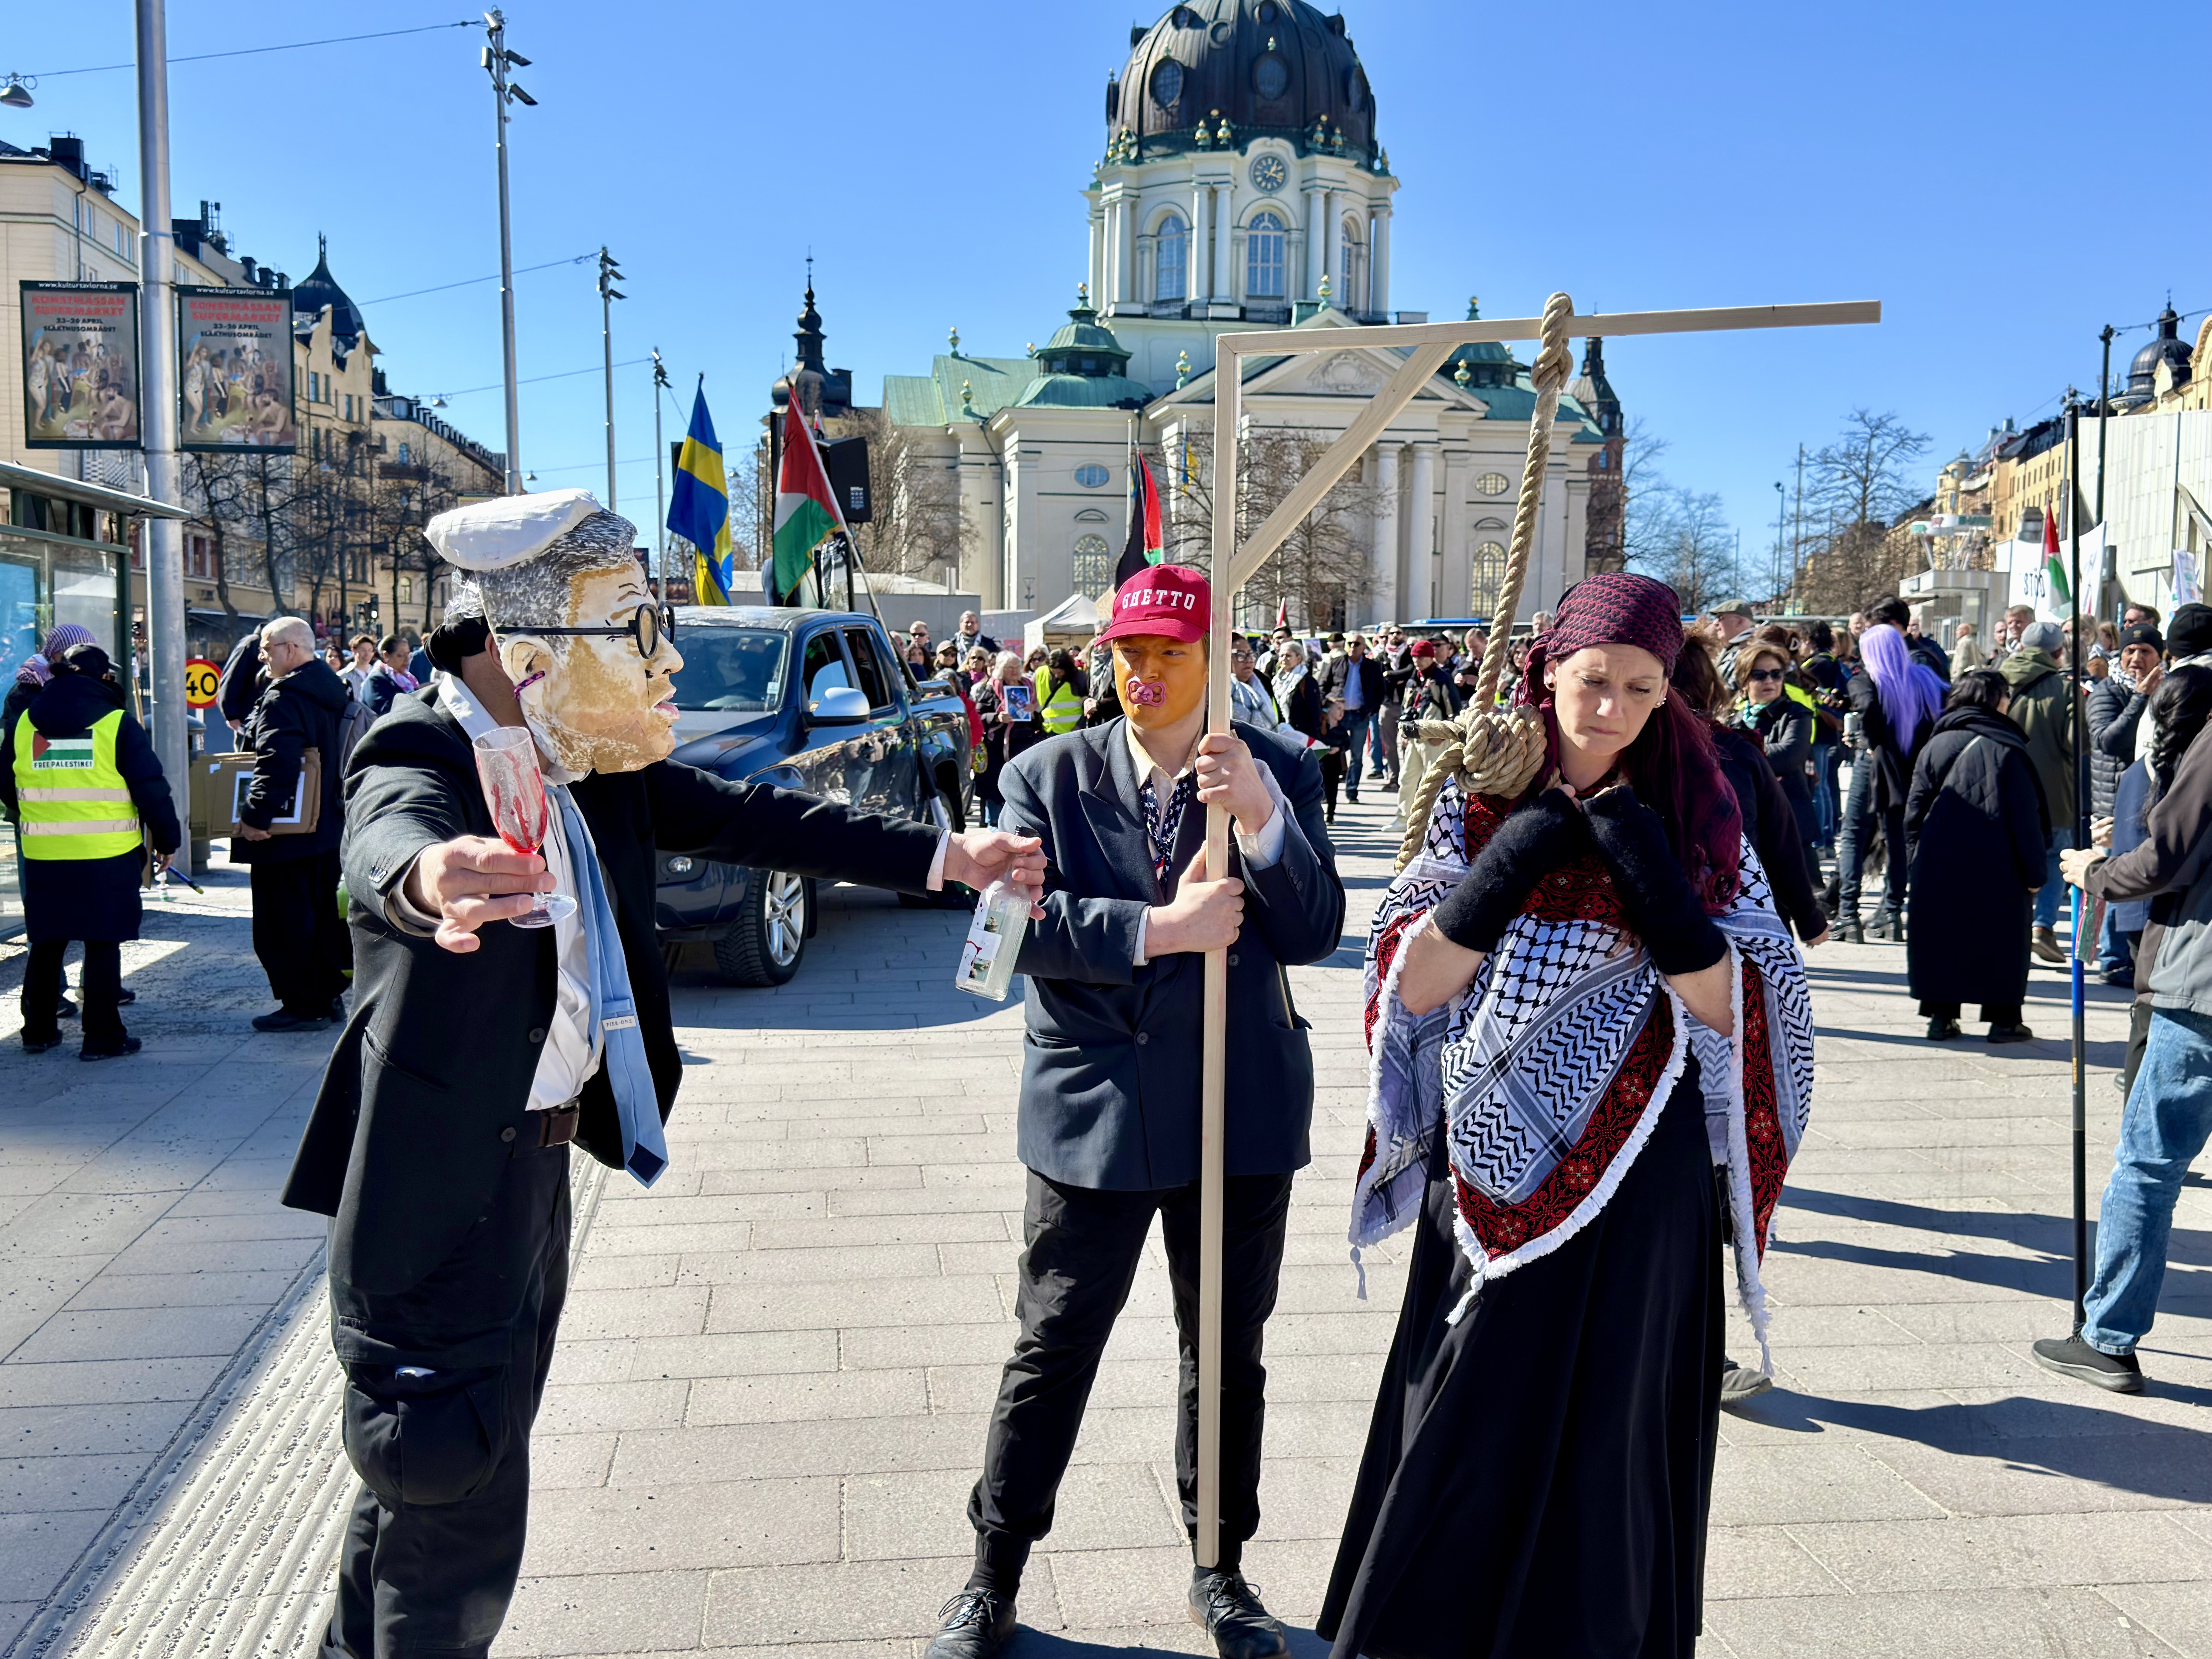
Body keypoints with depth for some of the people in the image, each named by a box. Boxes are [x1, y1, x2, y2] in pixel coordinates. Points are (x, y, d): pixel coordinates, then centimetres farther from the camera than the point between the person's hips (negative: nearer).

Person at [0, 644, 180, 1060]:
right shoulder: (119, 725, -8)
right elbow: (151, 790, -8)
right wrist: (166, 840, 3)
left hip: (43, 857, 4)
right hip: (107, 857, -4)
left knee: (46, 944, 17)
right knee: (103, 945, 3)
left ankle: (38, 1030, 26)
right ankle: (102, 1037, 4)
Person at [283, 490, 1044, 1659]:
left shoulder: (589, 765, 0)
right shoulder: (420, 752, -22)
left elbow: (744, 819, 1)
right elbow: (389, 837, -44)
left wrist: (947, 855, -5)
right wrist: (433, 881, -69)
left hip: (535, 1155, 9)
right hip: (442, 1179, -8)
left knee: (431, 1469, 25)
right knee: (461, 1499, 2)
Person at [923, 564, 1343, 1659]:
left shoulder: (1280, 774, -1)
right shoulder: (1048, 776, -2)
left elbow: (1313, 932, -10)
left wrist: (1262, 815, -25)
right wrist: (1156, 929, -22)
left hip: (1241, 1108, 1)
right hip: (1093, 1106, -1)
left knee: (1227, 1354, 16)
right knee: (1051, 1356, 9)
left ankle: (1220, 1571, 37)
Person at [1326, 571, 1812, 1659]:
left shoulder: (1695, 816, 0)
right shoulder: (1481, 801, 1)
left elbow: (1732, 1012, -6)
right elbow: (1411, 987, -5)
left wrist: (1655, 888, -20)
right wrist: (1504, 870, -18)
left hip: (1633, 1179, -1)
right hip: (1494, 1172, 1)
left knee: (1597, 1435, 8)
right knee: (1469, 1433, 11)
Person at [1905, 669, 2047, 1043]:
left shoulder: (1934, 746, 3)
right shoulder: (2007, 750, -8)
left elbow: (1915, 812, 5)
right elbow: (2026, 817, -9)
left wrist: (1916, 858, 12)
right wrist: (2034, 871, -4)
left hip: (1937, 868, 3)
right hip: (1996, 870, -3)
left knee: (1940, 938, 10)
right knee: (2002, 941, 8)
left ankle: (1940, 1015, 12)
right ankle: (2004, 1019, 12)